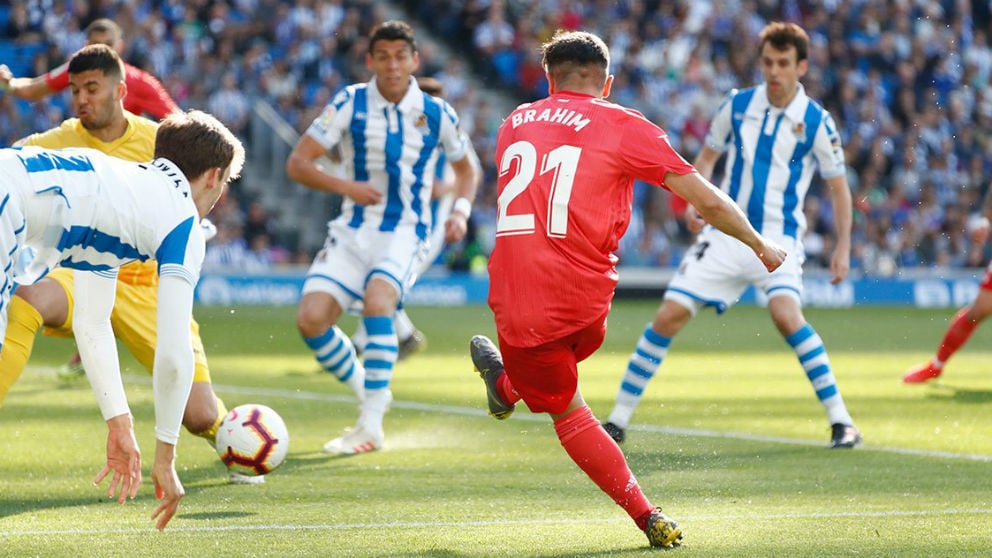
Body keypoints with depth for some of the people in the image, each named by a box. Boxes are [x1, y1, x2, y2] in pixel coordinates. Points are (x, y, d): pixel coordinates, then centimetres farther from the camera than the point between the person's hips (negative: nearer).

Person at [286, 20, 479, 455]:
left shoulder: (436, 114, 0)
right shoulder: (350, 104, -2)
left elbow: (465, 168, 18)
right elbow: (297, 163, -3)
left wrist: (461, 211, -1)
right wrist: (346, 186, -17)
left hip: (405, 233, -2)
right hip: (352, 232, 2)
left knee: (376, 297, -32)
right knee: (311, 318, -16)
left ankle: (371, 424, -27)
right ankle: (366, 390, 12)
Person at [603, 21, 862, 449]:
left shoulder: (815, 121, -5)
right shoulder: (737, 105, 3)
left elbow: (839, 188, 3)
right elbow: (707, 156, 15)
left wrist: (843, 246, -4)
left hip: (778, 236, -3)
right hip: (725, 233, 3)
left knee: (786, 313, -29)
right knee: (669, 315, -6)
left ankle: (841, 421, -20)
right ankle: (618, 420, 4)